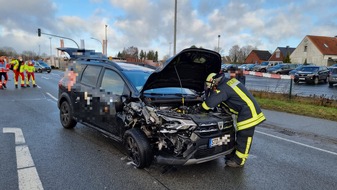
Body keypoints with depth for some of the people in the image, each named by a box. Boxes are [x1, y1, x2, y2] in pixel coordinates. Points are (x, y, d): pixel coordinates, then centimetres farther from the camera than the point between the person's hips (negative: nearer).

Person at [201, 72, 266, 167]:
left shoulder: (223, 89, -18)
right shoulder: (229, 81, 13)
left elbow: (210, 102, -21)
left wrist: (202, 107, -4)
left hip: (248, 113, -10)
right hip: (248, 110, 10)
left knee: (244, 138, 0)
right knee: (240, 136, 18)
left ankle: (239, 161, 9)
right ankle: (234, 154, 30)